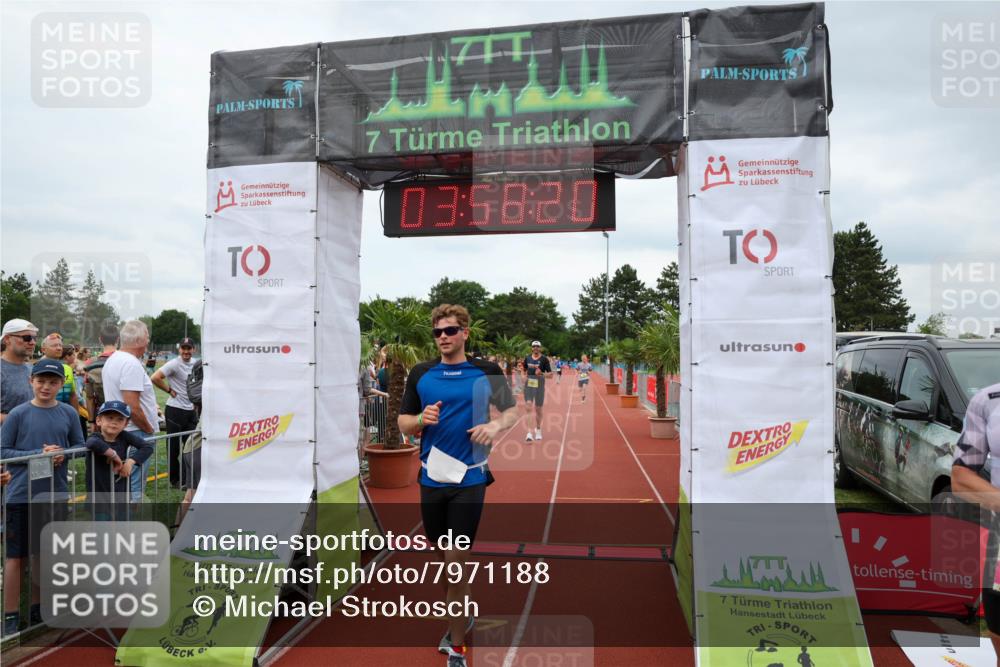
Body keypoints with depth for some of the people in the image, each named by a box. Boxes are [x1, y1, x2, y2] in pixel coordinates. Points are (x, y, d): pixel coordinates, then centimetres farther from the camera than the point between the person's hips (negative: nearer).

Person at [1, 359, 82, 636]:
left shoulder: (68, 413, 1)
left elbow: (80, 446, 9)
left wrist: (62, 454, -11)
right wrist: (39, 454, -17)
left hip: (54, 494, 3)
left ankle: (37, 608, 31)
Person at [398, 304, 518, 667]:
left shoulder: (487, 372, -2)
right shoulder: (420, 374, 4)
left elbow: (512, 410, 7)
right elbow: (403, 423, 8)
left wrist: (495, 425, -14)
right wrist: (422, 420, -14)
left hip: (469, 478, -3)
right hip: (431, 477, 3)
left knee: (456, 559, -3)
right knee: (444, 555, 16)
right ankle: (463, 615, 42)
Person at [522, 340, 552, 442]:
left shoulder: (544, 359, -4)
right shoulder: (527, 358, 6)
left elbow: (550, 374, -5)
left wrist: (542, 374, -23)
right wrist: (525, 377, 3)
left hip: (539, 386, -1)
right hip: (528, 385, 2)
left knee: (538, 409, 10)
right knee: (528, 407, -12)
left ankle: (538, 430, 33)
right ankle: (529, 433, -15)